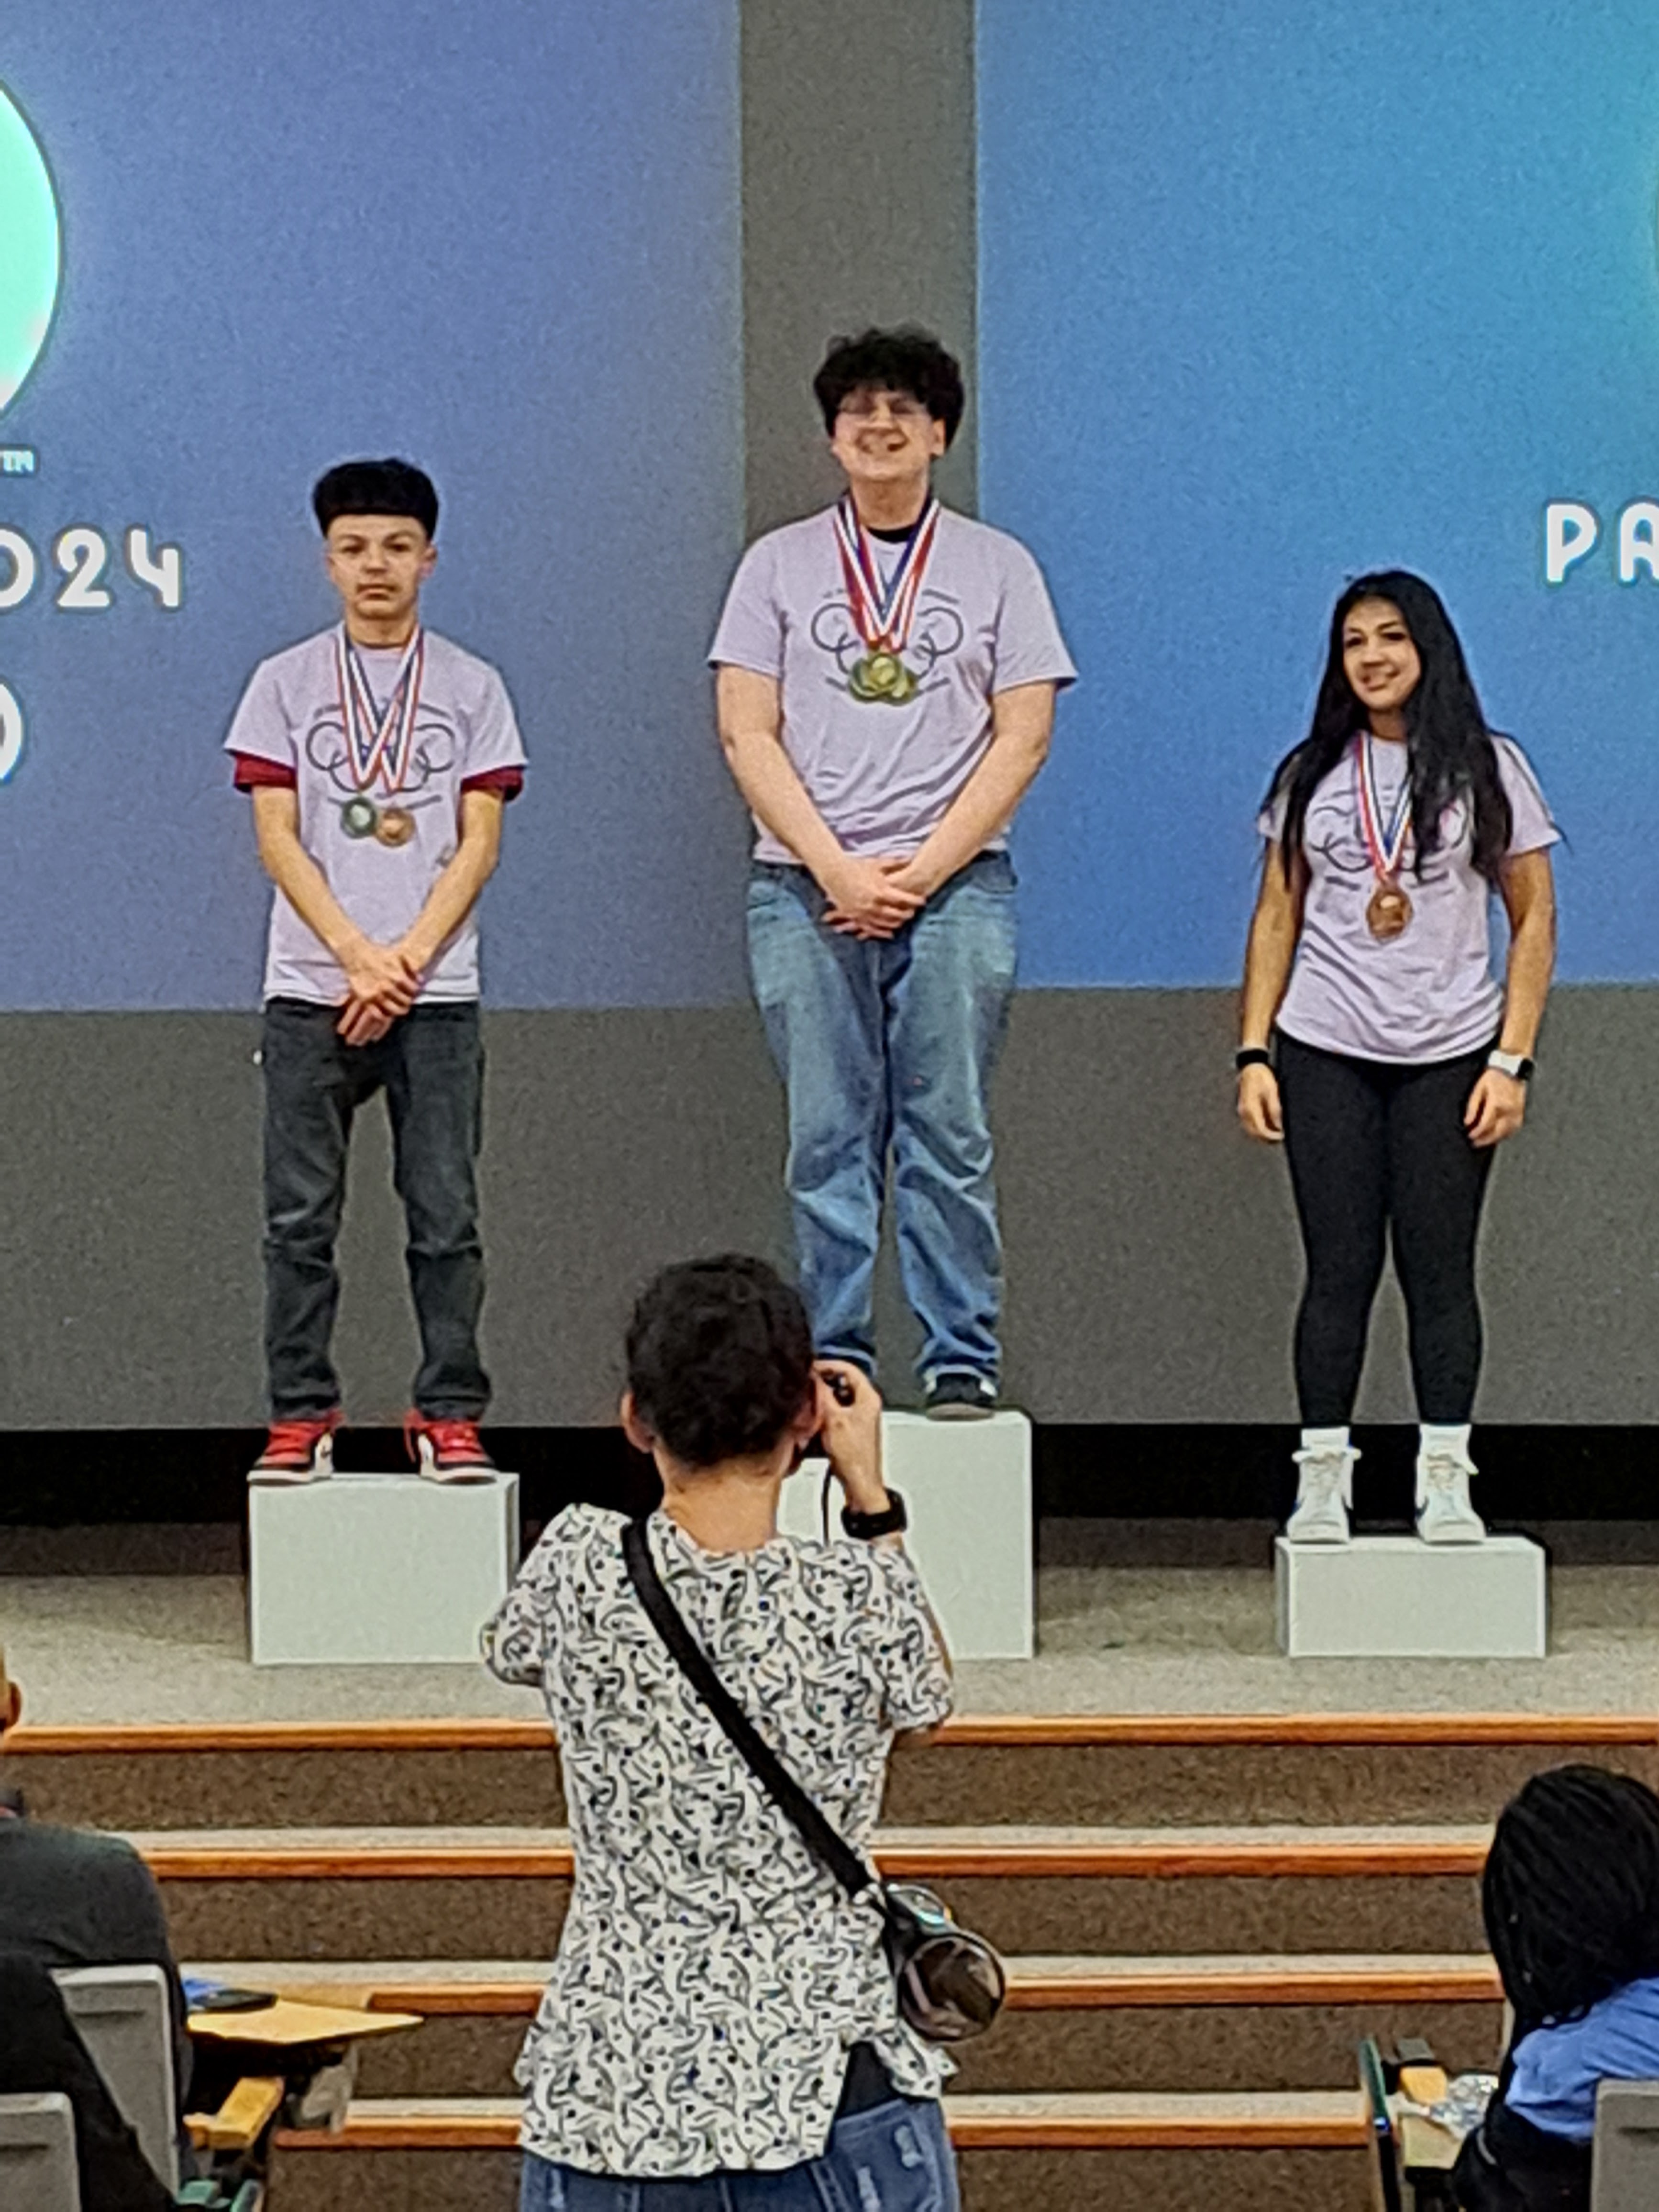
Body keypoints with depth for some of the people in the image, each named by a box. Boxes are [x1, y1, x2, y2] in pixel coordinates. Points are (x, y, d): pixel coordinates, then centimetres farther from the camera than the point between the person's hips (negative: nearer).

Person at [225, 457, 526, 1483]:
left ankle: (451, 1416, 5)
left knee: (446, 1217, -1)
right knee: (300, 1217, 0)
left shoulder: (472, 687, 7)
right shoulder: (286, 684, 7)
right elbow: (278, 839, 1)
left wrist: (408, 958, -10)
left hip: (437, 993, 0)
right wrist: (359, 957, -11)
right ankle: (301, 1417, 7)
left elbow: (479, 844, 2)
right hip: (310, 991, 0)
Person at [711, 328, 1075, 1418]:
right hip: (805, 891, 1)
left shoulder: (997, 566, 10)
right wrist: (839, 872, -7)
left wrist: (924, 872, -7)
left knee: (950, 1135, -4)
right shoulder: (779, 564, 11)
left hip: (957, 887, -1)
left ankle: (964, 1360, 0)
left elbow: (1022, 739, 3)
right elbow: (748, 735, 4)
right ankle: (834, 1360, 5)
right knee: (827, 1140, 0)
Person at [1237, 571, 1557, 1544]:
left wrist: (1512, 1061, -6)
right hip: (1326, 1058, 1)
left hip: (1450, 1056, -1)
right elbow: (1278, 918, 11)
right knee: (1340, 1268, 0)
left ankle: (1446, 1481, 4)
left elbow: (1534, 920, 2)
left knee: (1440, 1265, -1)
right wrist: (1254, 1053, 2)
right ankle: (1322, 1480, 2)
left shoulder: (1488, 769, 2)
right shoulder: (1313, 774, 8)